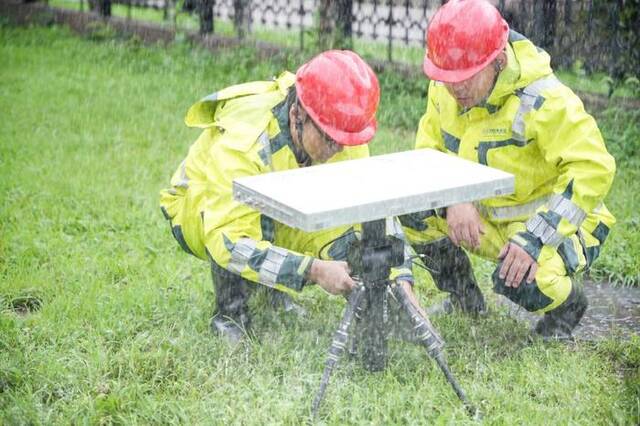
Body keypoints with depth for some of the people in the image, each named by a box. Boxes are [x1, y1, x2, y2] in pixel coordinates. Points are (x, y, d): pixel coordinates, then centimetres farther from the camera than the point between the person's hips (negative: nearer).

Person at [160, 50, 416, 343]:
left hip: (278, 219, 5)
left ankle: (275, 292, 8)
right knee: (254, 206, -38)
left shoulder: (338, 133, -22)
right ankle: (229, 315, -16)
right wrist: (314, 270, -49)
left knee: (349, 241, -20)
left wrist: (401, 279, -30)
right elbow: (229, 241, -44)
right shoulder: (241, 140, -39)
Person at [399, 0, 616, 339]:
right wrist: (455, 200, -21)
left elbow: (593, 169, -31)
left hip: (555, 223, -6)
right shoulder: (445, 89, -9)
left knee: (520, 281, -36)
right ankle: (465, 302, 11)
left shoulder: (544, 102, -30)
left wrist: (535, 239, -37)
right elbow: (429, 150, 0)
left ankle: (567, 305, 5)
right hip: (486, 217, 7)